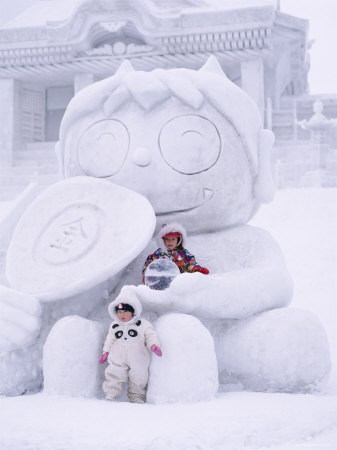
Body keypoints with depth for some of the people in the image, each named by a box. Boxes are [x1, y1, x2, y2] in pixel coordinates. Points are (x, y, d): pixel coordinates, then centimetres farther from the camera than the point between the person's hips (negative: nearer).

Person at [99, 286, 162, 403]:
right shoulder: (114, 326, 11)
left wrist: (154, 346, -18)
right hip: (118, 359, 2)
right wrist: (105, 352, 12)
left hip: (137, 360, -2)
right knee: (113, 375, -9)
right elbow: (110, 340, 18)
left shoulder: (143, 324, 0)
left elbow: (150, 336, -1)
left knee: (139, 378, 1)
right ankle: (110, 394, 1)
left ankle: (137, 397, 18)